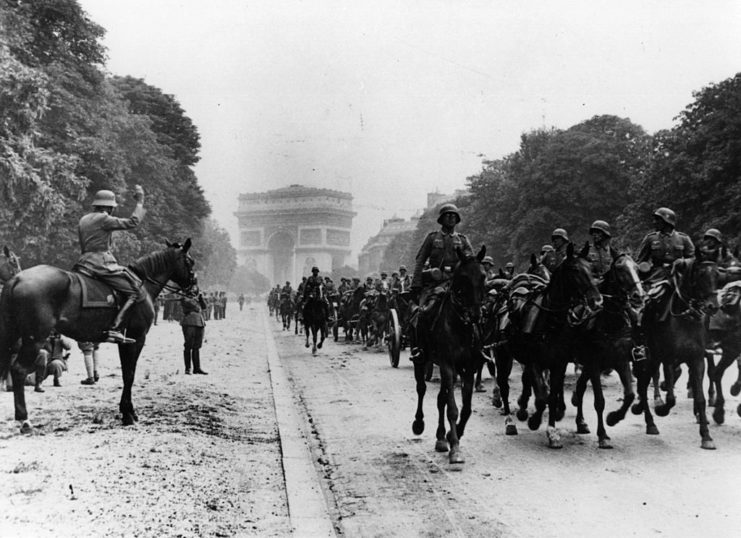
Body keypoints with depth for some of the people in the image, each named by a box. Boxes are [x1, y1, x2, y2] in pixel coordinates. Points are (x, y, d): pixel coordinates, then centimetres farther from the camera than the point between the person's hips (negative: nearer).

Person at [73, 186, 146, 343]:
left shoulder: (83, 220, 19)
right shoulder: (104, 219, -7)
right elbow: (133, 222, -12)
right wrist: (140, 202, -2)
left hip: (84, 265, 8)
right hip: (102, 263, -8)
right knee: (136, 292, -8)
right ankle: (115, 329, -22)